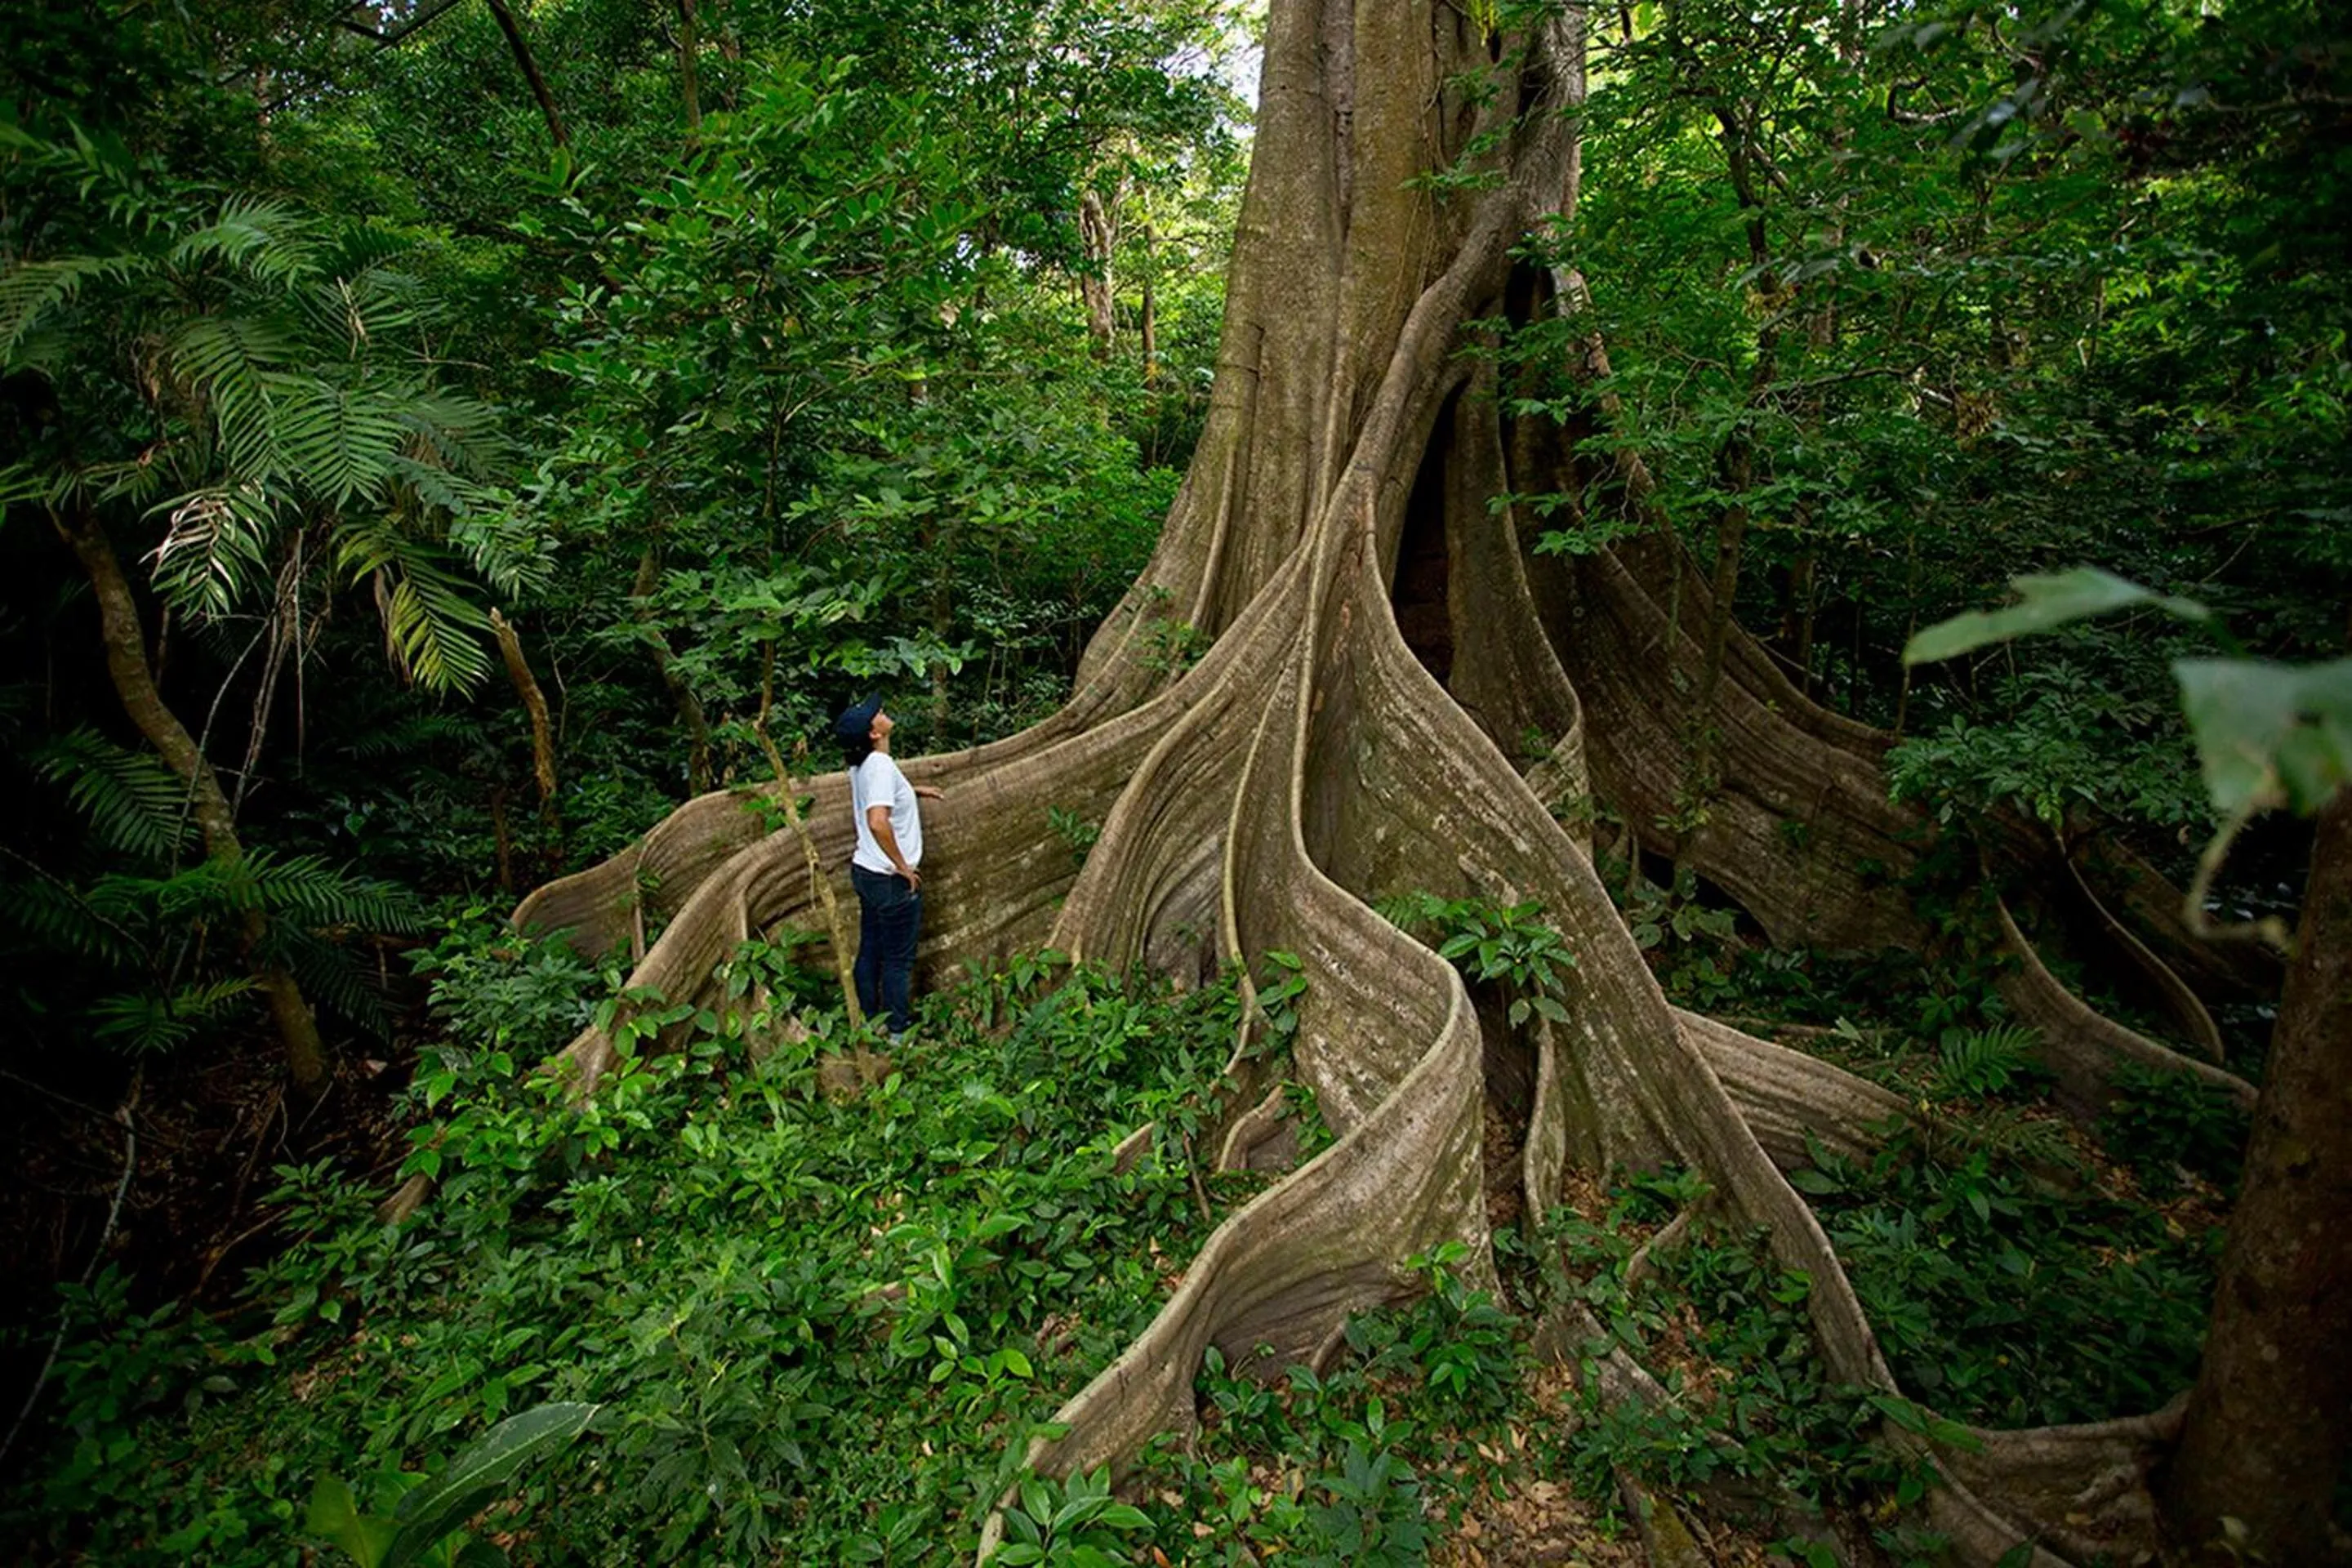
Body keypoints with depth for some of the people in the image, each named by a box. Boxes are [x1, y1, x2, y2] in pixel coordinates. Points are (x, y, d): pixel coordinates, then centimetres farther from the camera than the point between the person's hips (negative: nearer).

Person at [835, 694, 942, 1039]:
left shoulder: (861, 765, 3)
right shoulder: (881, 766, -24)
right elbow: (878, 822, -36)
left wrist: (913, 792, 21)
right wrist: (903, 867, -25)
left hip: (866, 871, 8)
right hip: (892, 880, -8)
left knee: (870, 952, 18)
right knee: (899, 960, 6)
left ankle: (869, 1023, 32)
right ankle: (899, 1031, 19)